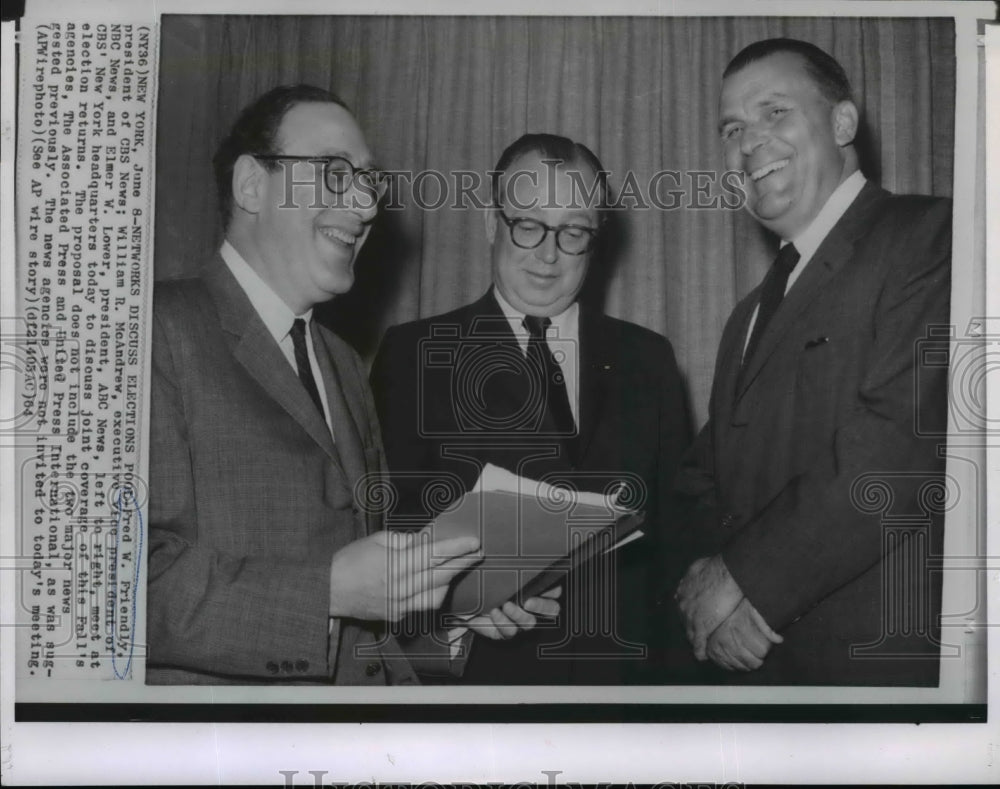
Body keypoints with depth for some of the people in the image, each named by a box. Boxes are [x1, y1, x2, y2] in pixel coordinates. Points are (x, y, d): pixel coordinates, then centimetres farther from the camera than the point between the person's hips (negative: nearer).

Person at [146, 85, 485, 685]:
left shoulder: (344, 365, 17)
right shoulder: (161, 332, -9)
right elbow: (125, 579, -18)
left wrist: (461, 605, 6)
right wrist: (330, 590, -23)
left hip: (365, 682, 6)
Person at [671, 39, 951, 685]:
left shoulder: (930, 237, -9)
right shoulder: (750, 318, 17)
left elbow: (905, 442, -21)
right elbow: (705, 482, 14)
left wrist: (749, 577, -15)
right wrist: (706, 585, -7)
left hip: (886, 657, -7)